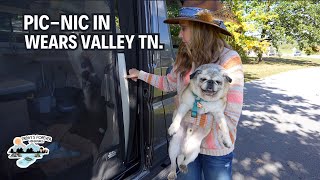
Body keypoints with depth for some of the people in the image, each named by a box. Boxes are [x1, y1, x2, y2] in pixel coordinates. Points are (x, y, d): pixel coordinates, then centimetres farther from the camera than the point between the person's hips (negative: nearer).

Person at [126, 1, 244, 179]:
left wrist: (186, 114, -21)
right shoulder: (185, 57, -6)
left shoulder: (229, 59, -20)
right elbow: (169, 83, 12)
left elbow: (230, 120, -23)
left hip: (216, 151, -3)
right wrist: (140, 74, 11)